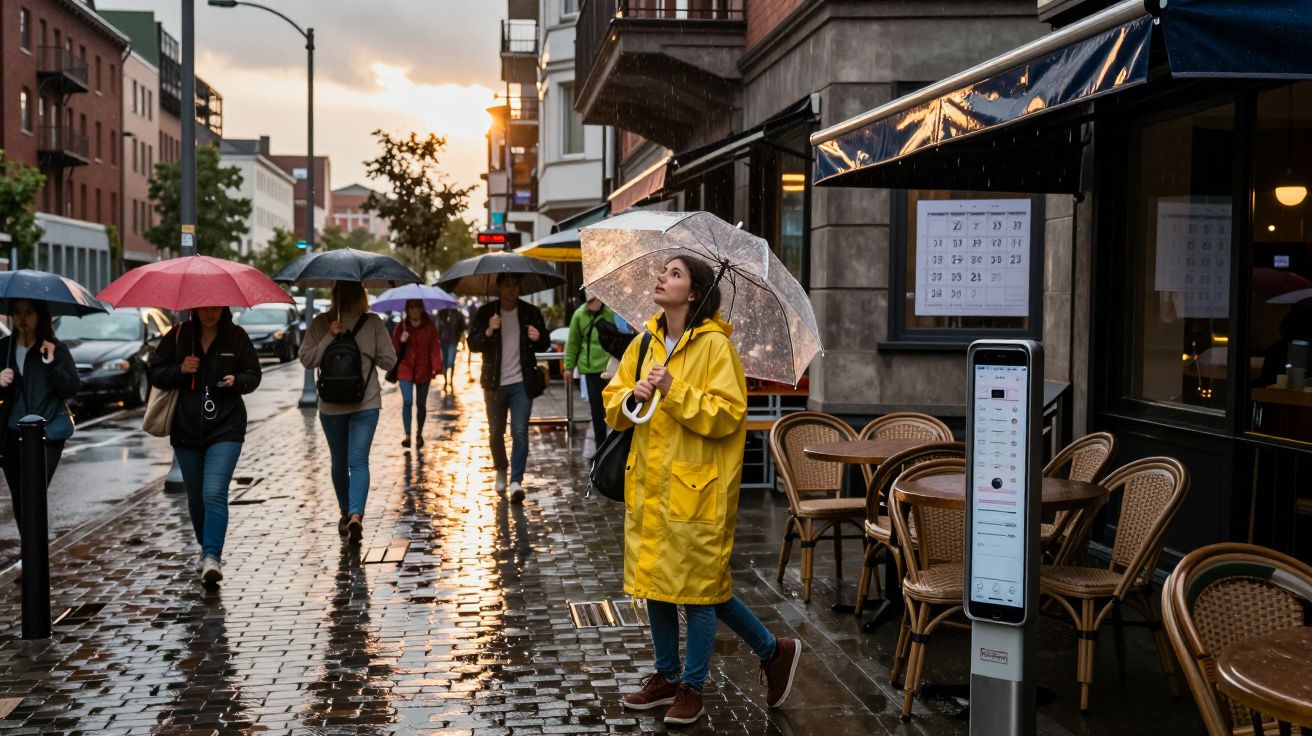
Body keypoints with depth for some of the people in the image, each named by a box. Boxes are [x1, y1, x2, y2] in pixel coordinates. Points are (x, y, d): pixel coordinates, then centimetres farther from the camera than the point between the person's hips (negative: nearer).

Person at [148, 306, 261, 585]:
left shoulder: (236, 337, 1)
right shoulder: (178, 336, 3)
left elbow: (253, 376, 7)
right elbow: (155, 373, 6)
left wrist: (237, 380, -15)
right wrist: (180, 370, -13)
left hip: (225, 428, -3)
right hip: (186, 429, 3)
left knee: (214, 494, -18)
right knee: (195, 498, 13)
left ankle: (212, 557, -20)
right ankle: (206, 549, 32)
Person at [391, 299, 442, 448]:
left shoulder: (429, 326, 0)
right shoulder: (401, 327, 4)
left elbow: (435, 348, -5)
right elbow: (394, 349, 4)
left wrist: (436, 367, -15)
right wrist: (401, 341, -17)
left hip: (423, 370, 0)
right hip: (405, 369, 0)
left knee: (421, 404, 9)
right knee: (407, 401, -14)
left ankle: (419, 434, 26)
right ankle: (407, 435, -11)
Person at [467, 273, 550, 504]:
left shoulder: (530, 312, 3)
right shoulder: (485, 312, 0)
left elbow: (544, 345, 8)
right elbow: (472, 344, -5)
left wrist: (538, 338, -15)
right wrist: (488, 332, -24)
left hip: (522, 383, -1)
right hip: (495, 384, 1)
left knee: (520, 432, -10)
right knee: (496, 432, 13)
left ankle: (516, 481, -10)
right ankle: (501, 471, 36)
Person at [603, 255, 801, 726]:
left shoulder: (714, 345, -10)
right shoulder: (644, 343, 10)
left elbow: (727, 414, -17)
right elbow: (613, 407, 12)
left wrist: (674, 391, -22)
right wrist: (630, 396, -9)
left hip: (695, 487, -7)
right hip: (648, 483, 7)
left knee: (697, 586, 2)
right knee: (653, 581, 13)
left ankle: (692, 688, 18)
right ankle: (667, 676, 29)